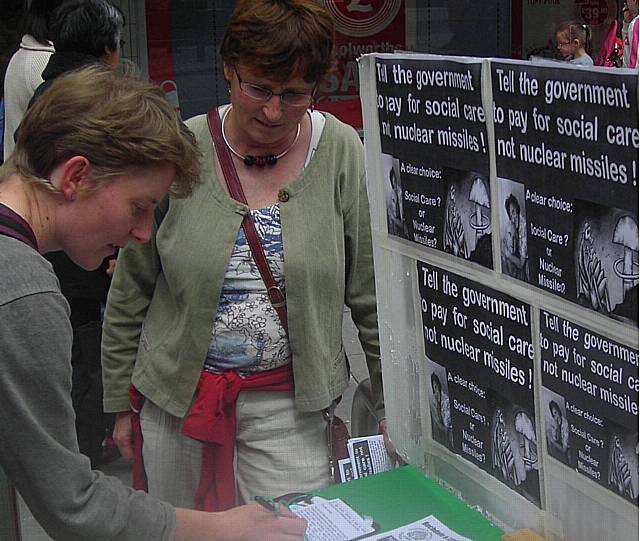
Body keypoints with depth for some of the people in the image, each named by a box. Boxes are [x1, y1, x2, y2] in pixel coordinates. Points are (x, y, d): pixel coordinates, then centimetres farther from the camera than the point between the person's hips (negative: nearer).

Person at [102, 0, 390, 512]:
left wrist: (391, 402, 0)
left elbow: (372, 294, -2)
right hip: (177, 396, 1)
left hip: (288, 404, -1)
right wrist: (121, 402, 5)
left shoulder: (343, 153, -8)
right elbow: (130, 292, 1)